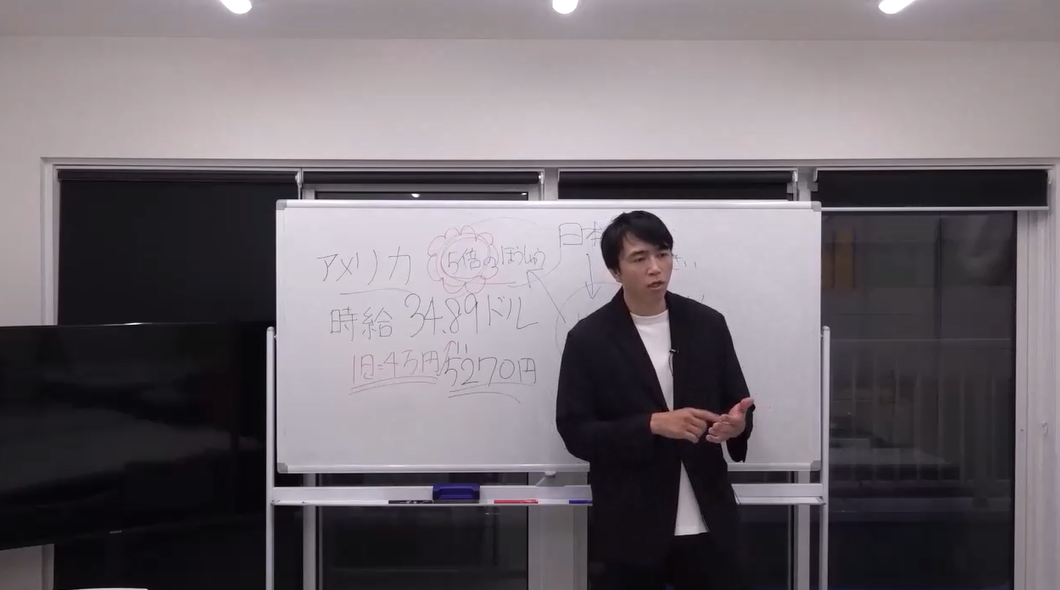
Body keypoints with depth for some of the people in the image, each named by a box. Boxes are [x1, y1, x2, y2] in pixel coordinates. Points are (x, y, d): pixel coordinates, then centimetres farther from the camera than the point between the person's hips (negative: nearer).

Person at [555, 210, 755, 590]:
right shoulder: (588, 338, -6)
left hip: (709, 522, 2)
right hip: (632, 527, -2)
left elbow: (737, 403, 9)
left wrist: (737, 423, -14)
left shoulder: (708, 324, 3)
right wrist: (652, 424, -21)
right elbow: (574, 432, -9)